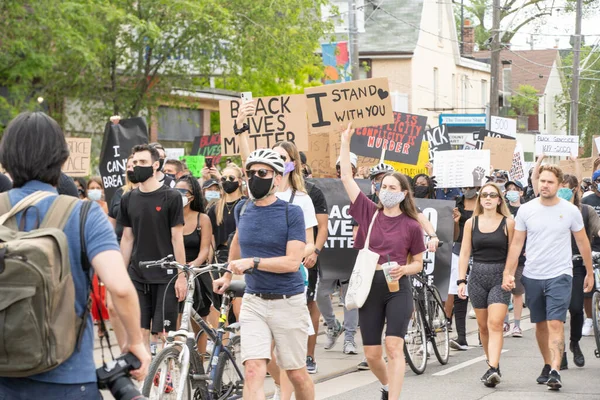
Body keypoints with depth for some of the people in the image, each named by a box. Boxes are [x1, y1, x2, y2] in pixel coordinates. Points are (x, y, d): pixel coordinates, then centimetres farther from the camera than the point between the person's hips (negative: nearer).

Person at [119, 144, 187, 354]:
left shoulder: (171, 197, -5)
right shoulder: (128, 199, 8)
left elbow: (177, 237, -6)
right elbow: (127, 238, 12)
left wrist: (181, 275, -9)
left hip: (165, 275, -4)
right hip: (137, 275, 4)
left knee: (163, 332, -3)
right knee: (140, 330, 3)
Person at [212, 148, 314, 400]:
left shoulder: (291, 213, -8)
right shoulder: (242, 210, 7)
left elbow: (293, 262, -16)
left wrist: (253, 262, -24)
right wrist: (228, 276, 34)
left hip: (288, 302, -3)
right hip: (254, 302, 3)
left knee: (296, 373, 7)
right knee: (253, 370, -12)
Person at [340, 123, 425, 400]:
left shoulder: (411, 226, -1)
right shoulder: (369, 213, 4)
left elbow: (418, 263, 7)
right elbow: (346, 177, 2)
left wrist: (404, 269, -14)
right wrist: (345, 143, 0)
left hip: (398, 288, -2)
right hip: (370, 286, 2)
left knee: (394, 347, -15)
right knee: (372, 354, 6)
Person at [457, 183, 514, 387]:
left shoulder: (508, 223, 0)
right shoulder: (471, 223, 7)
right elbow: (464, 254, 7)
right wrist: (461, 280, 1)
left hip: (500, 277, -3)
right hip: (477, 276, 3)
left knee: (495, 324, -15)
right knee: (483, 326, 9)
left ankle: (493, 369, -22)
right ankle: (492, 366, 22)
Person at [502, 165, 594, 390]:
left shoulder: (570, 211, -3)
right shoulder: (526, 210, 0)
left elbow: (582, 242, 8)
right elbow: (516, 244, 4)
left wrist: (589, 273, 12)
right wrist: (508, 273, -3)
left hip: (560, 276, -3)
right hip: (532, 276, 3)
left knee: (555, 323, -14)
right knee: (540, 324, 14)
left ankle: (555, 372, -20)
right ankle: (547, 365, 30)